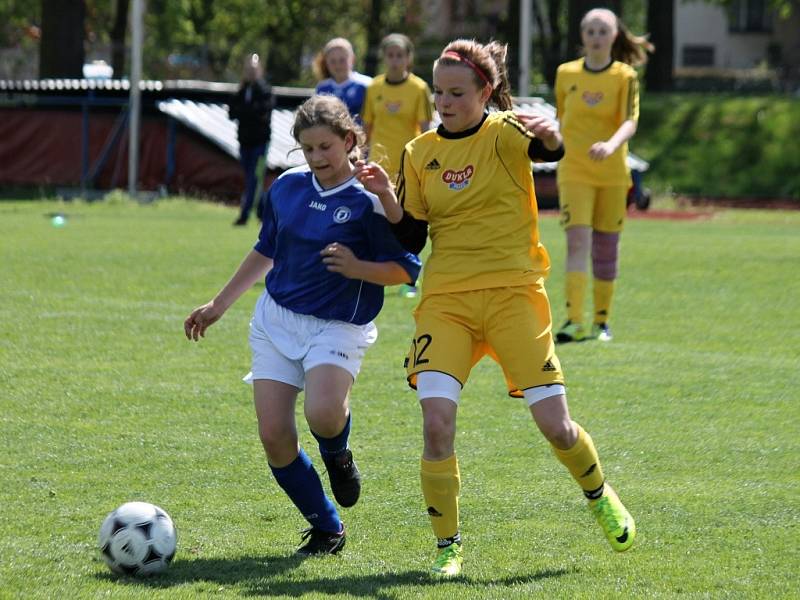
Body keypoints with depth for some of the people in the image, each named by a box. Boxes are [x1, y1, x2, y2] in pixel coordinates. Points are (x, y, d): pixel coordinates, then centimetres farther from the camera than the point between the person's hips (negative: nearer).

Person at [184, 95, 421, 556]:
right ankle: (326, 530, 12)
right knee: (274, 436, -6)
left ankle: (338, 456, 7)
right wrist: (219, 305, 25)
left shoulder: (369, 199, -10)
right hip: (276, 319, 5)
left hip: (337, 326, -5)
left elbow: (406, 269, -9)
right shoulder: (287, 188, 7)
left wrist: (357, 268, -26)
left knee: (323, 414, -32)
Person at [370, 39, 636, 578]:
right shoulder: (420, 153, 8)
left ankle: (599, 495, 29)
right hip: (446, 299, 2)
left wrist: (548, 135, -50)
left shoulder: (505, 134, -3)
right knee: (436, 420, -16)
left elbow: (550, 151, -27)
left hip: (513, 294, -2)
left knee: (555, 424, -4)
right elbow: (409, 239, 9)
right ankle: (448, 547, -2)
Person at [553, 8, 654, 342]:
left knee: (606, 248, 6)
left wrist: (611, 145, -36)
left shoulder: (625, 77, -3)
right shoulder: (566, 74, 4)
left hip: (613, 174, 0)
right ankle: (574, 322, -22)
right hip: (574, 173, 0)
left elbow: (630, 123, -16)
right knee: (577, 242, -15)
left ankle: (602, 321, 20)